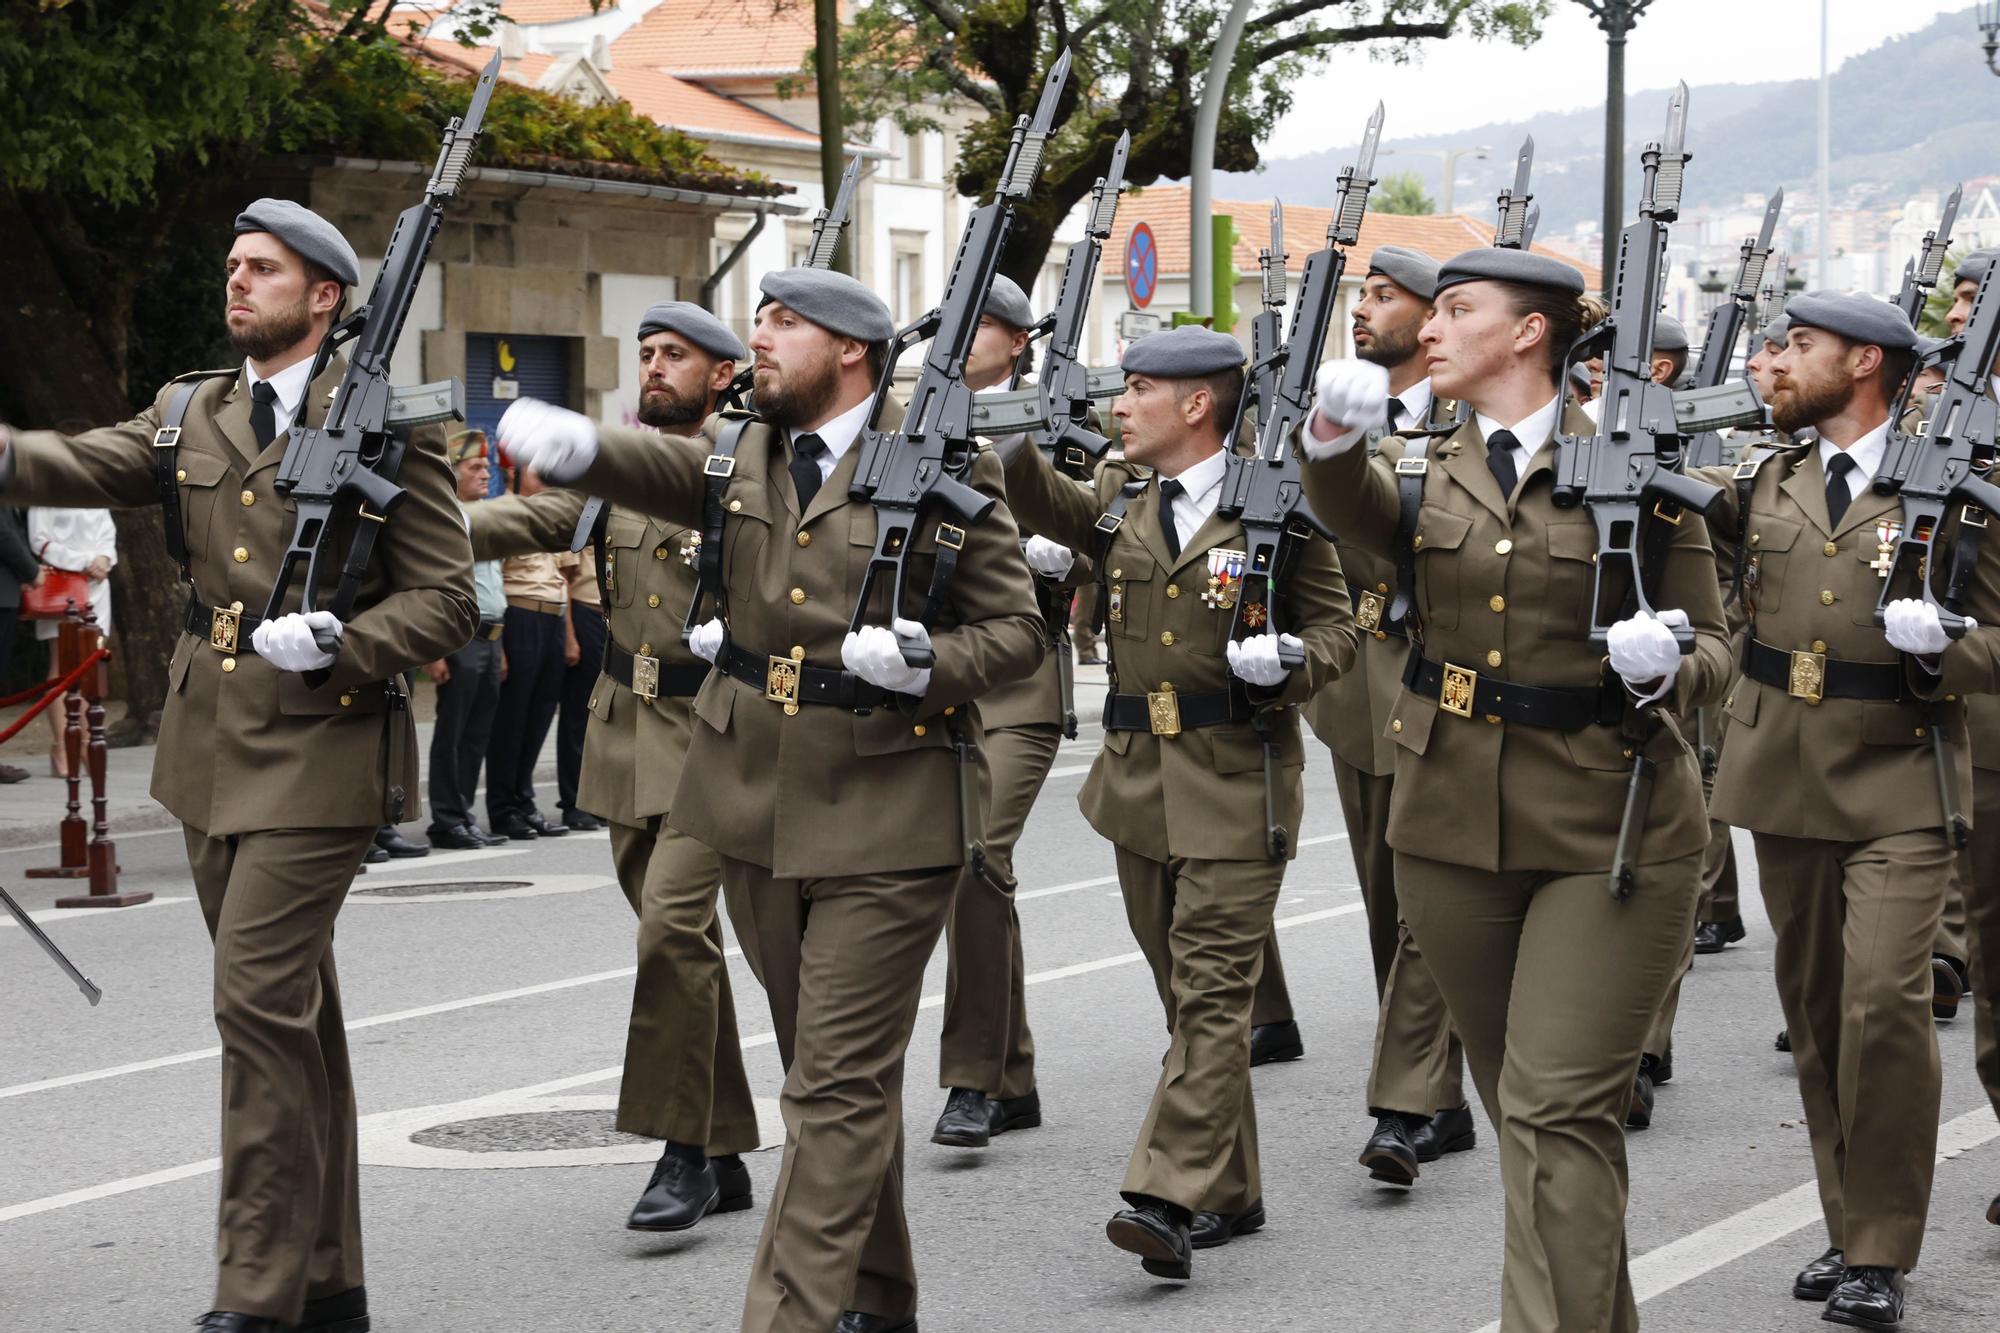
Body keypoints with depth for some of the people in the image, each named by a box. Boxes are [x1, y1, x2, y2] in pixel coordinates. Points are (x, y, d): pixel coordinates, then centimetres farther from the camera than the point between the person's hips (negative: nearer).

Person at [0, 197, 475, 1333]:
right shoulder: (192, 412, 12)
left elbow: (447, 599, -6)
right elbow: (92, 466, -4)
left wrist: (337, 644, -21)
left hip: (320, 748, -6)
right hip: (213, 747, 6)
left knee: (259, 996, -13)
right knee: (293, 1011, 12)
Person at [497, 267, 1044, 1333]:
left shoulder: (945, 466, -5)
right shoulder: (735, 453, 9)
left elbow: (1016, 629, -2)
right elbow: (660, 469, -12)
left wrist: (927, 666, -22)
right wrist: (575, 444, -34)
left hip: (884, 818, -5)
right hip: (755, 806, 6)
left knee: (838, 1087, -7)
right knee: (836, 1075, 17)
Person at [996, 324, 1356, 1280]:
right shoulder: (1120, 503, 13)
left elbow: (1338, 629, -1)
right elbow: (1043, 503, 0)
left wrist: (1287, 660, -21)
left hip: (1236, 781, -6)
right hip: (1139, 777, 6)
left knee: (1212, 992, -9)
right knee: (1187, 991, 12)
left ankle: (1172, 1199, -15)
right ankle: (1229, 1190, 21)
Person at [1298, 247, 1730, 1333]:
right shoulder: (1425, 471, 8)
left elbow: (1712, 649, 2)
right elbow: (1351, 509, -16)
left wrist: (1665, 665, -22)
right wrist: (1335, 435, -38)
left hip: (1610, 830, -4)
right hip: (1452, 823, 5)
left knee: (1558, 1108, -10)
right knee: (1517, 1100, 14)